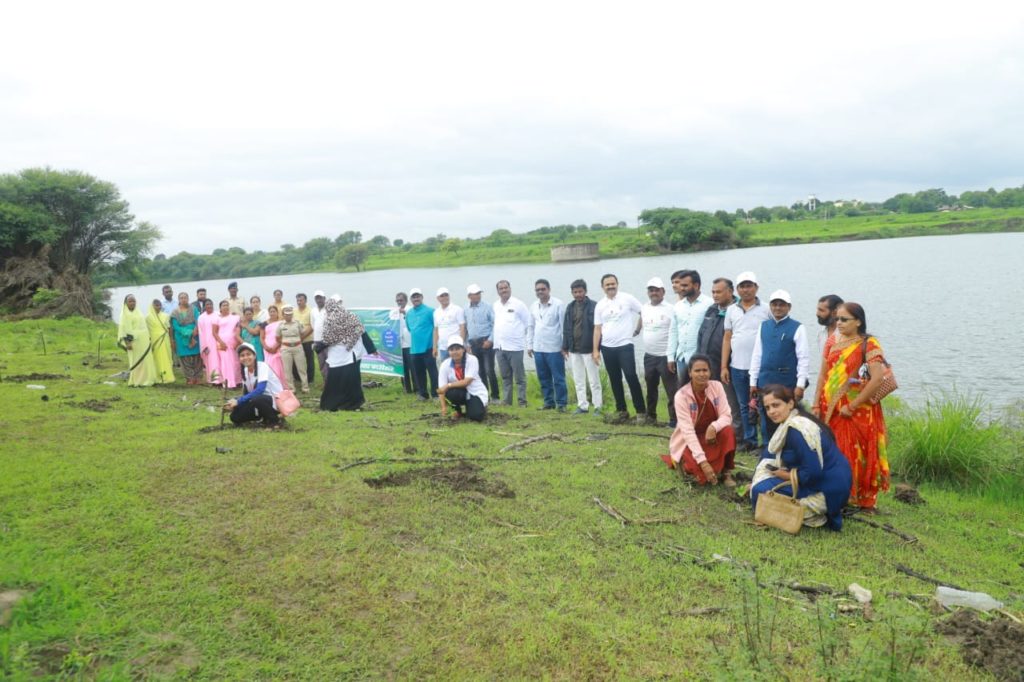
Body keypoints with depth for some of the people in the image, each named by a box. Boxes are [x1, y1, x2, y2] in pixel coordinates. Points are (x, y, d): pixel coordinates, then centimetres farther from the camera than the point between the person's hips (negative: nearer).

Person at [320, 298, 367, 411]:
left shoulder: (329, 321, -9)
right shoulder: (351, 317, 5)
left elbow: (327, 340, -7)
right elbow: (363, 334, 7)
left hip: (338, 357, -5)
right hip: (354, 354, 5)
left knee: (334, 381, 3)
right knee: (353, 379, 12)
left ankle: (331, 405, 9)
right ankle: (354, 403, 17)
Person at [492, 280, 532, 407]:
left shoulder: (518, 304, -5)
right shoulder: (495, 306, 10)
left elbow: (528, 322, -2)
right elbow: (493, 323, 16)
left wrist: (520, 334, -1)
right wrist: (491, 339, 9)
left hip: (515, 346, -5)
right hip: (499, 346, 5)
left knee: (519, 376, -1)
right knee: (505, 376, 12)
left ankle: (522, 401, 3)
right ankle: (507, 400, 19)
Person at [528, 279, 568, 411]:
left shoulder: (558, 304, -8)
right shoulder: (534, 306, 10)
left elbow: (564, 326, -8)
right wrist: (529, 345, 12)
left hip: (554, 348, -6)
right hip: (538, 348, 6)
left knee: (558, 378, 0)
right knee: (544, 378, 12)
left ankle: (561, 403, 7)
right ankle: (548, 402, 21)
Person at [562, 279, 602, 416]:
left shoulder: (594, 306, -8)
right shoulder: (570, 307, 9)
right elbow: (566, 328, 13)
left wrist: (596, 348, -14)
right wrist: (565, 347, 10)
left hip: (588, 349, -6)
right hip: (574, 350, 6)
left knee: (594, 380, 2)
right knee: (578, 380, 11)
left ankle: (597, 407, 9)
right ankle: (582, 406, 20)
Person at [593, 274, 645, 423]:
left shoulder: (627, 299, -5)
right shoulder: (600, 305, 6)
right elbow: (597, 329, 7)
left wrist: (638, 329, 1)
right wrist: (595, 350, 3)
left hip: (625, 345, -4)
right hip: (607, 348, 4)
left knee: (631, 377, -10)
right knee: (615, 380, 10)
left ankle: (640, 411, -2)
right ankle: (621, 411, 20)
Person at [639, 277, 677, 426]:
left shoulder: (670, 310, -11)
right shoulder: (644, 308, 6)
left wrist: (672, 357, -18)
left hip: (665, 356, -6)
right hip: (649, 356, 6)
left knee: (671, 390, -3)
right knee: (651, 388, 18)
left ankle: (674, 419, 3)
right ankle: (651, 416, 31)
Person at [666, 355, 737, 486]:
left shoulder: (717, 386, -11)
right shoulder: (681, 395, -22)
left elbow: (727, 416, -14)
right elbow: (688, 431, -26)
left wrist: (713, 427, -38)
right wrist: (703, 462, -33)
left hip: (711, 435, 3)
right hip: (689, 441, -3)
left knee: (728, 431, -28)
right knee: (699, 467, -29)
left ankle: (726, 472, -11)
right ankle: (685, 462, 8)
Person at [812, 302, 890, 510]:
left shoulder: (868, 344, -9)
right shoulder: (832, 342, 8)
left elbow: (877, 378, -19)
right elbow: (823, 375, 10)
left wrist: (852, 406, -18)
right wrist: (816, 405, 4)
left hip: (858, 412, -5)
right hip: (831, 410, 5)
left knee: (856, 455, 1)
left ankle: (862, 500, 14)